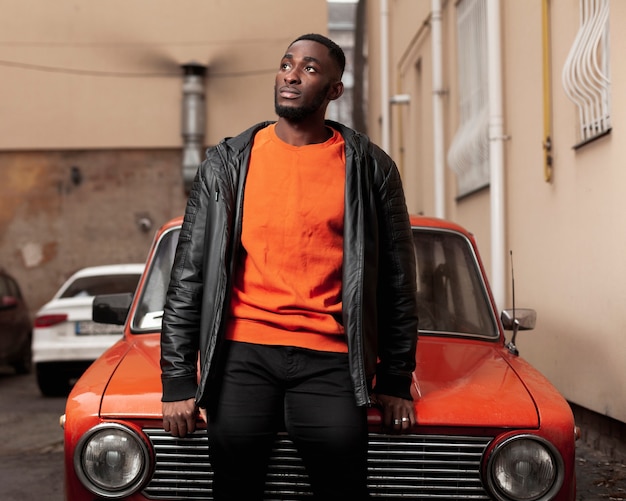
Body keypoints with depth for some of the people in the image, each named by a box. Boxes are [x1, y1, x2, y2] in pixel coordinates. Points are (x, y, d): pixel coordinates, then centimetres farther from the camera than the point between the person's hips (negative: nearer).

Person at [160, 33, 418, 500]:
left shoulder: (369, 167, 7)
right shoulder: (227, 163, 8)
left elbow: (397, 282, 10)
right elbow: (187, 276, 7)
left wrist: (395, 382, 8)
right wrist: (178, 382, 2)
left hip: (328, 360, 0)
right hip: (242, 355, 1)